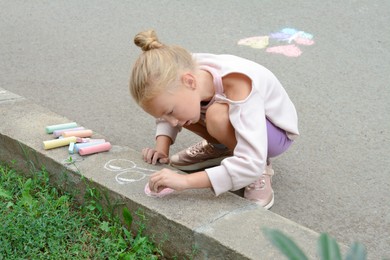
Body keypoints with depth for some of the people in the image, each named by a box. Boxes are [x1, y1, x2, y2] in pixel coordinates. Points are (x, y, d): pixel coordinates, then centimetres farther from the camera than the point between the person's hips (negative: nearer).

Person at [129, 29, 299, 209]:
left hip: (277, 132, -7)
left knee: (217, 115, -36)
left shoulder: (237, 84, -39)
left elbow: (251, 165, -46)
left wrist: (186, 180, -47)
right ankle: (220, 147, 12)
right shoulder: (184, 73, -21)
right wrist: (162, 148, -13)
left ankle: (262, 170, -11)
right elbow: (164, 109, 4)